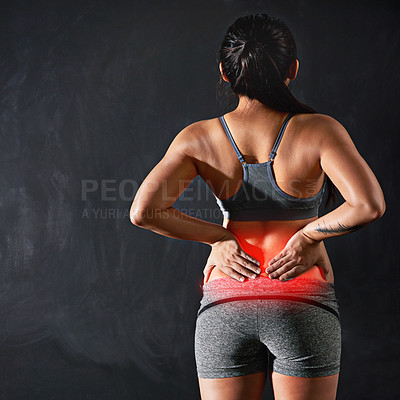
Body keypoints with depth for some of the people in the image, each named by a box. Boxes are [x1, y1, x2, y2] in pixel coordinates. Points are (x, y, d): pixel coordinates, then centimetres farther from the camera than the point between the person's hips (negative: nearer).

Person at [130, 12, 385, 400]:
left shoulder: (199, 139, -3)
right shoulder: (319, 131, -9)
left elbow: (143, 211, -12)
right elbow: (369, 205, -21)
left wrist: (218, 237, -3)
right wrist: (308, 235, -7)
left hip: (224, 307, 2)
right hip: (305, 307, -1)